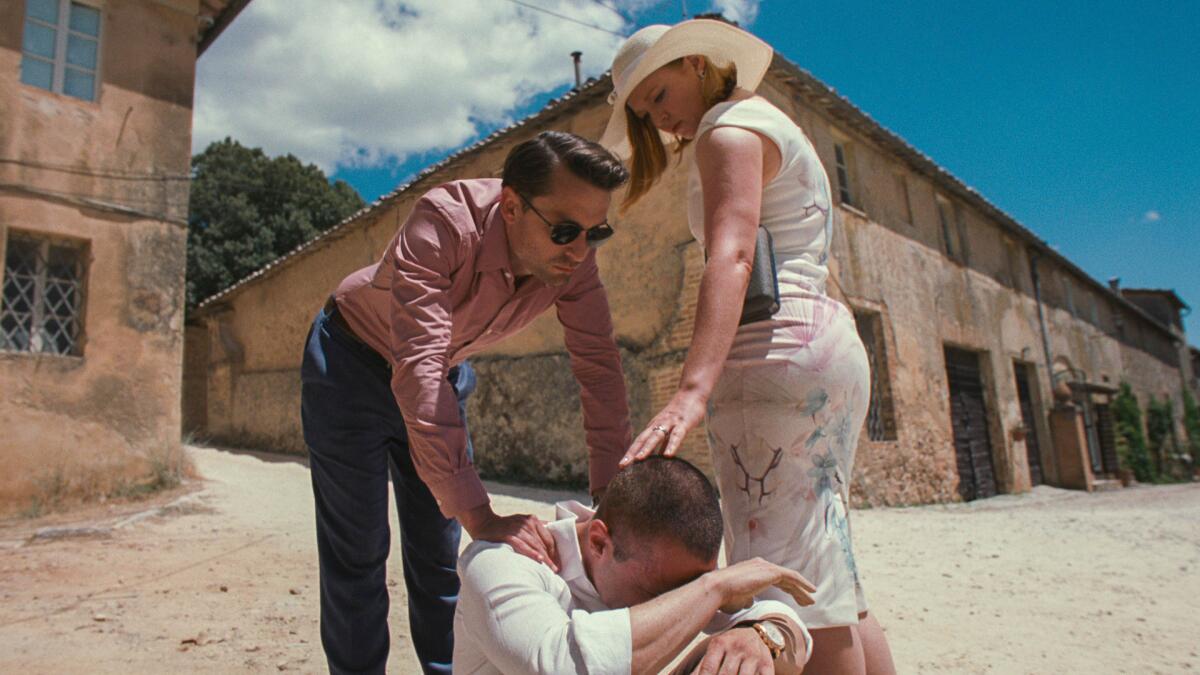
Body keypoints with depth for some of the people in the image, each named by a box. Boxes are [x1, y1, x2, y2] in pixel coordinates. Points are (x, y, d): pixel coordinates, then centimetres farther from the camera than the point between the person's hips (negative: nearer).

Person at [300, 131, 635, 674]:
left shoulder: (572, 260, -22)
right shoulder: (444, 222, -37)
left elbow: (600, 372, -22)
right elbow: (418, 368, -44)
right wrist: (480, 517, -48)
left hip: (443, 372, 4)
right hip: (351, 363, -4)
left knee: (440, 553, 8)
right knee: (358, 553, 1)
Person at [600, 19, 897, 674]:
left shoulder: (731, 128, -2)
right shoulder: (773, 127, 28)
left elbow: (731, 255, -20)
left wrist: (693, 389, -33)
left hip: (779, 346, -11)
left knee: (797, 596, -10)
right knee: (831, 593, 13)